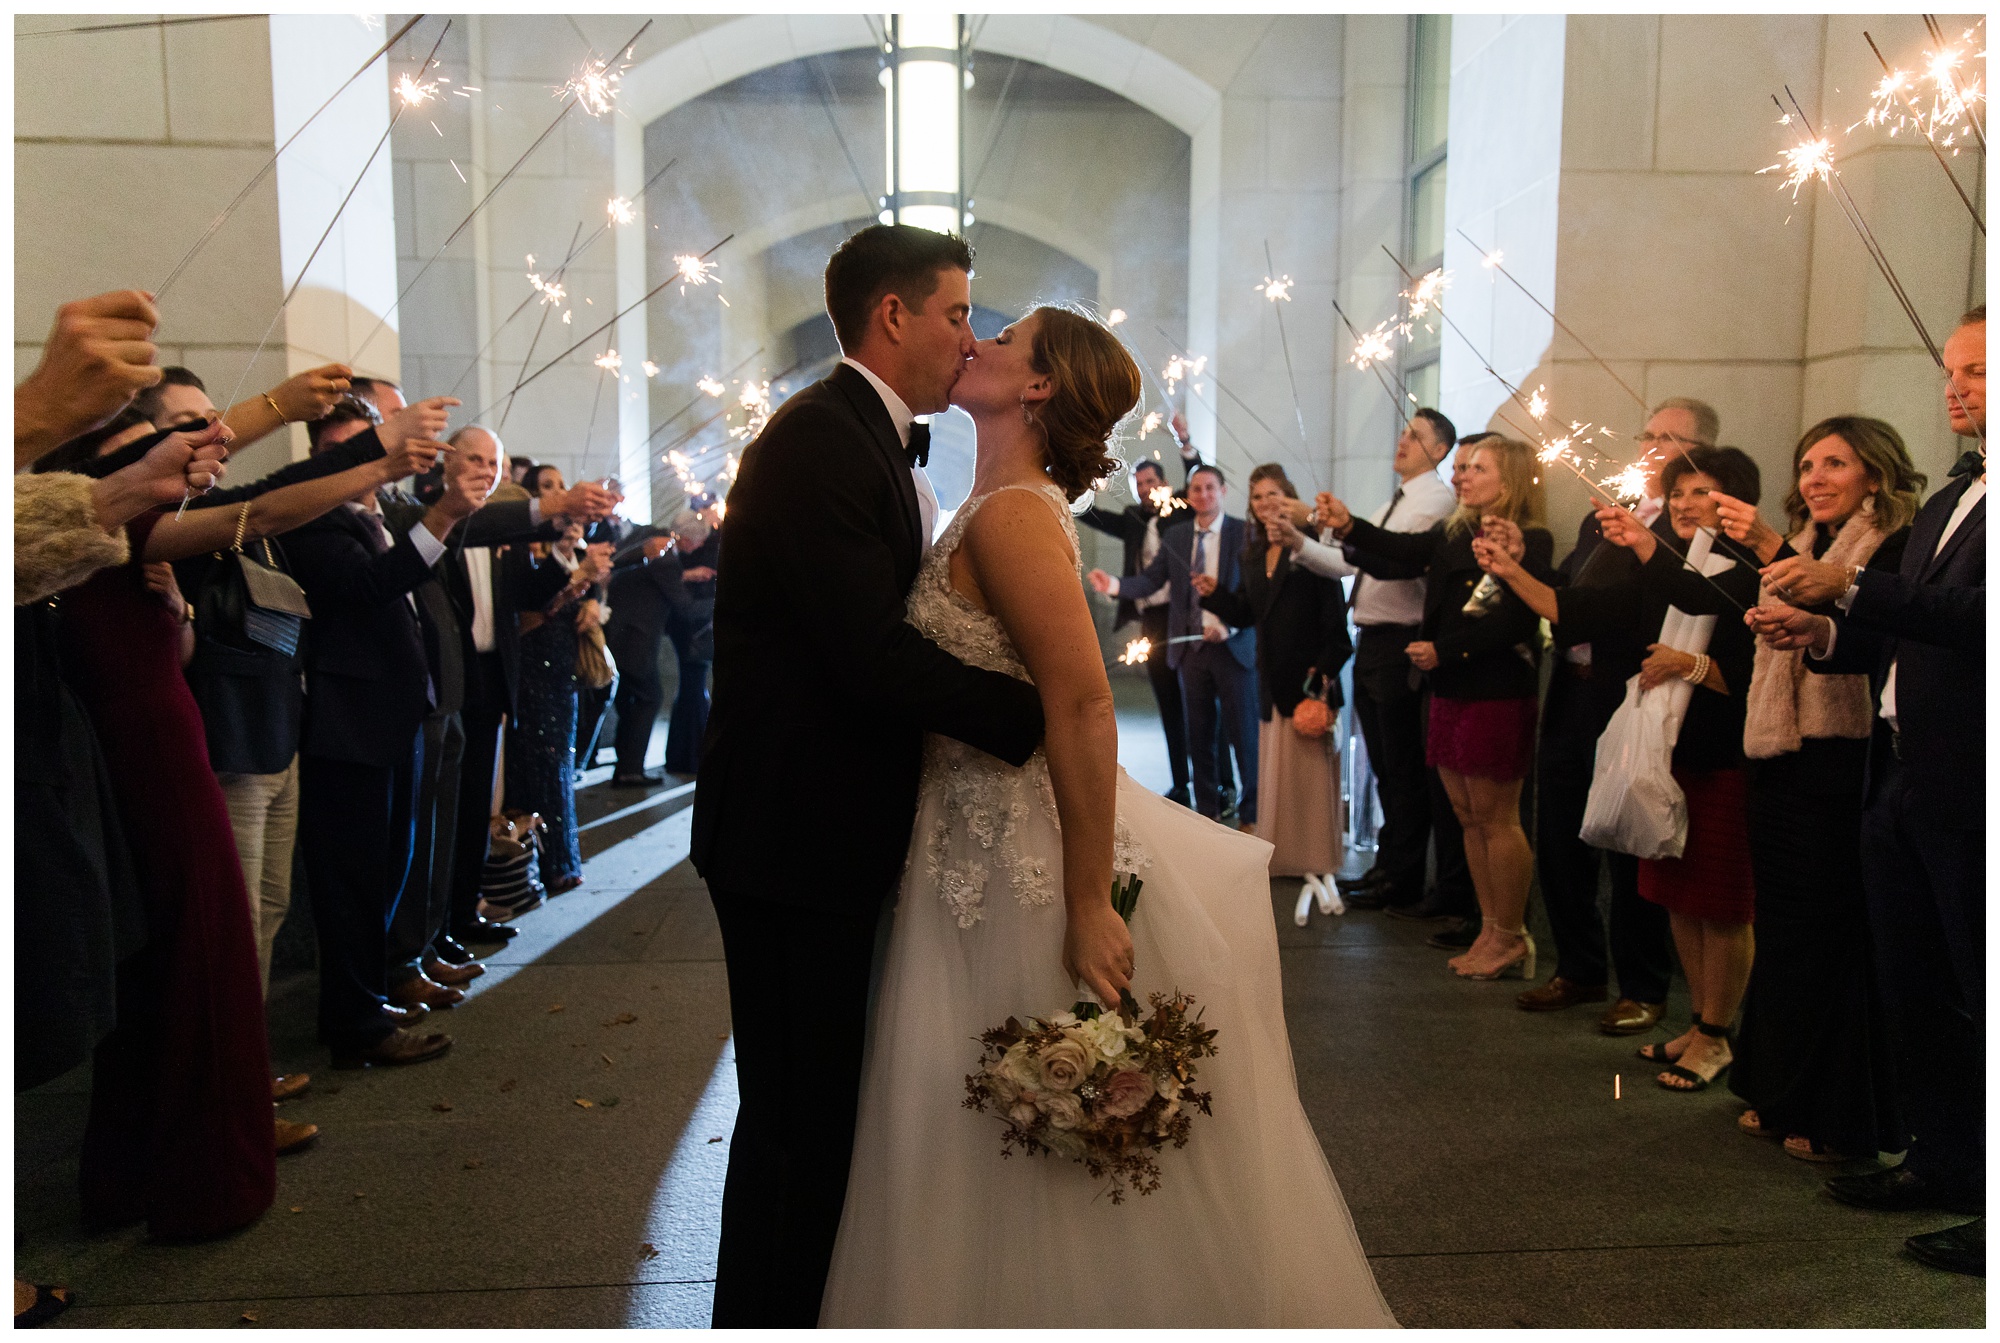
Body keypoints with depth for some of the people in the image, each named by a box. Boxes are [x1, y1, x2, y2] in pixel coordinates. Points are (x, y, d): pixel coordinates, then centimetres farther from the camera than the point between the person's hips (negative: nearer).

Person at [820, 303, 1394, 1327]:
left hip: (1025, 865, -9)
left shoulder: (1011, 513, -17)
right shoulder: (1001, 509, 11)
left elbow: (1084, 708, -25)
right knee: (1007, 1145, 21)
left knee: (1051, 1157, 7)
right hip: (980, 854, 9)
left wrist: (1087, 908, -26)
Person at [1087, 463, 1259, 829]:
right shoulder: (1174, 535, 9)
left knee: (1243, 731, 2)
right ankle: (1207, 810, 23)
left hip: (1233, 646, -4)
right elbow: (1151, 580, 1)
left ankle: (1251, 814, 15)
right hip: (1190, 647, 4)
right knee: (1199, 734, 11)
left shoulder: (1244, 532, -3)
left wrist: (1229, 625, -21)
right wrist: (1116, 584, -17)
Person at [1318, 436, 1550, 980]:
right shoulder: (1453, 535, 12)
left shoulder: (1530, 543, -10)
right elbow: (1402, 550, 0)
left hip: (1498, 695, -8)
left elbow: (1510, 621, -18)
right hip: (1451, 691, 8)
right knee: (1469, 818, 12)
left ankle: (1510, 938, 14)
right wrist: (1349, 526, -13)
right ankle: (1491, 930, 22)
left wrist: (1443, 650, -16)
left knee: (1495, 818, 0)